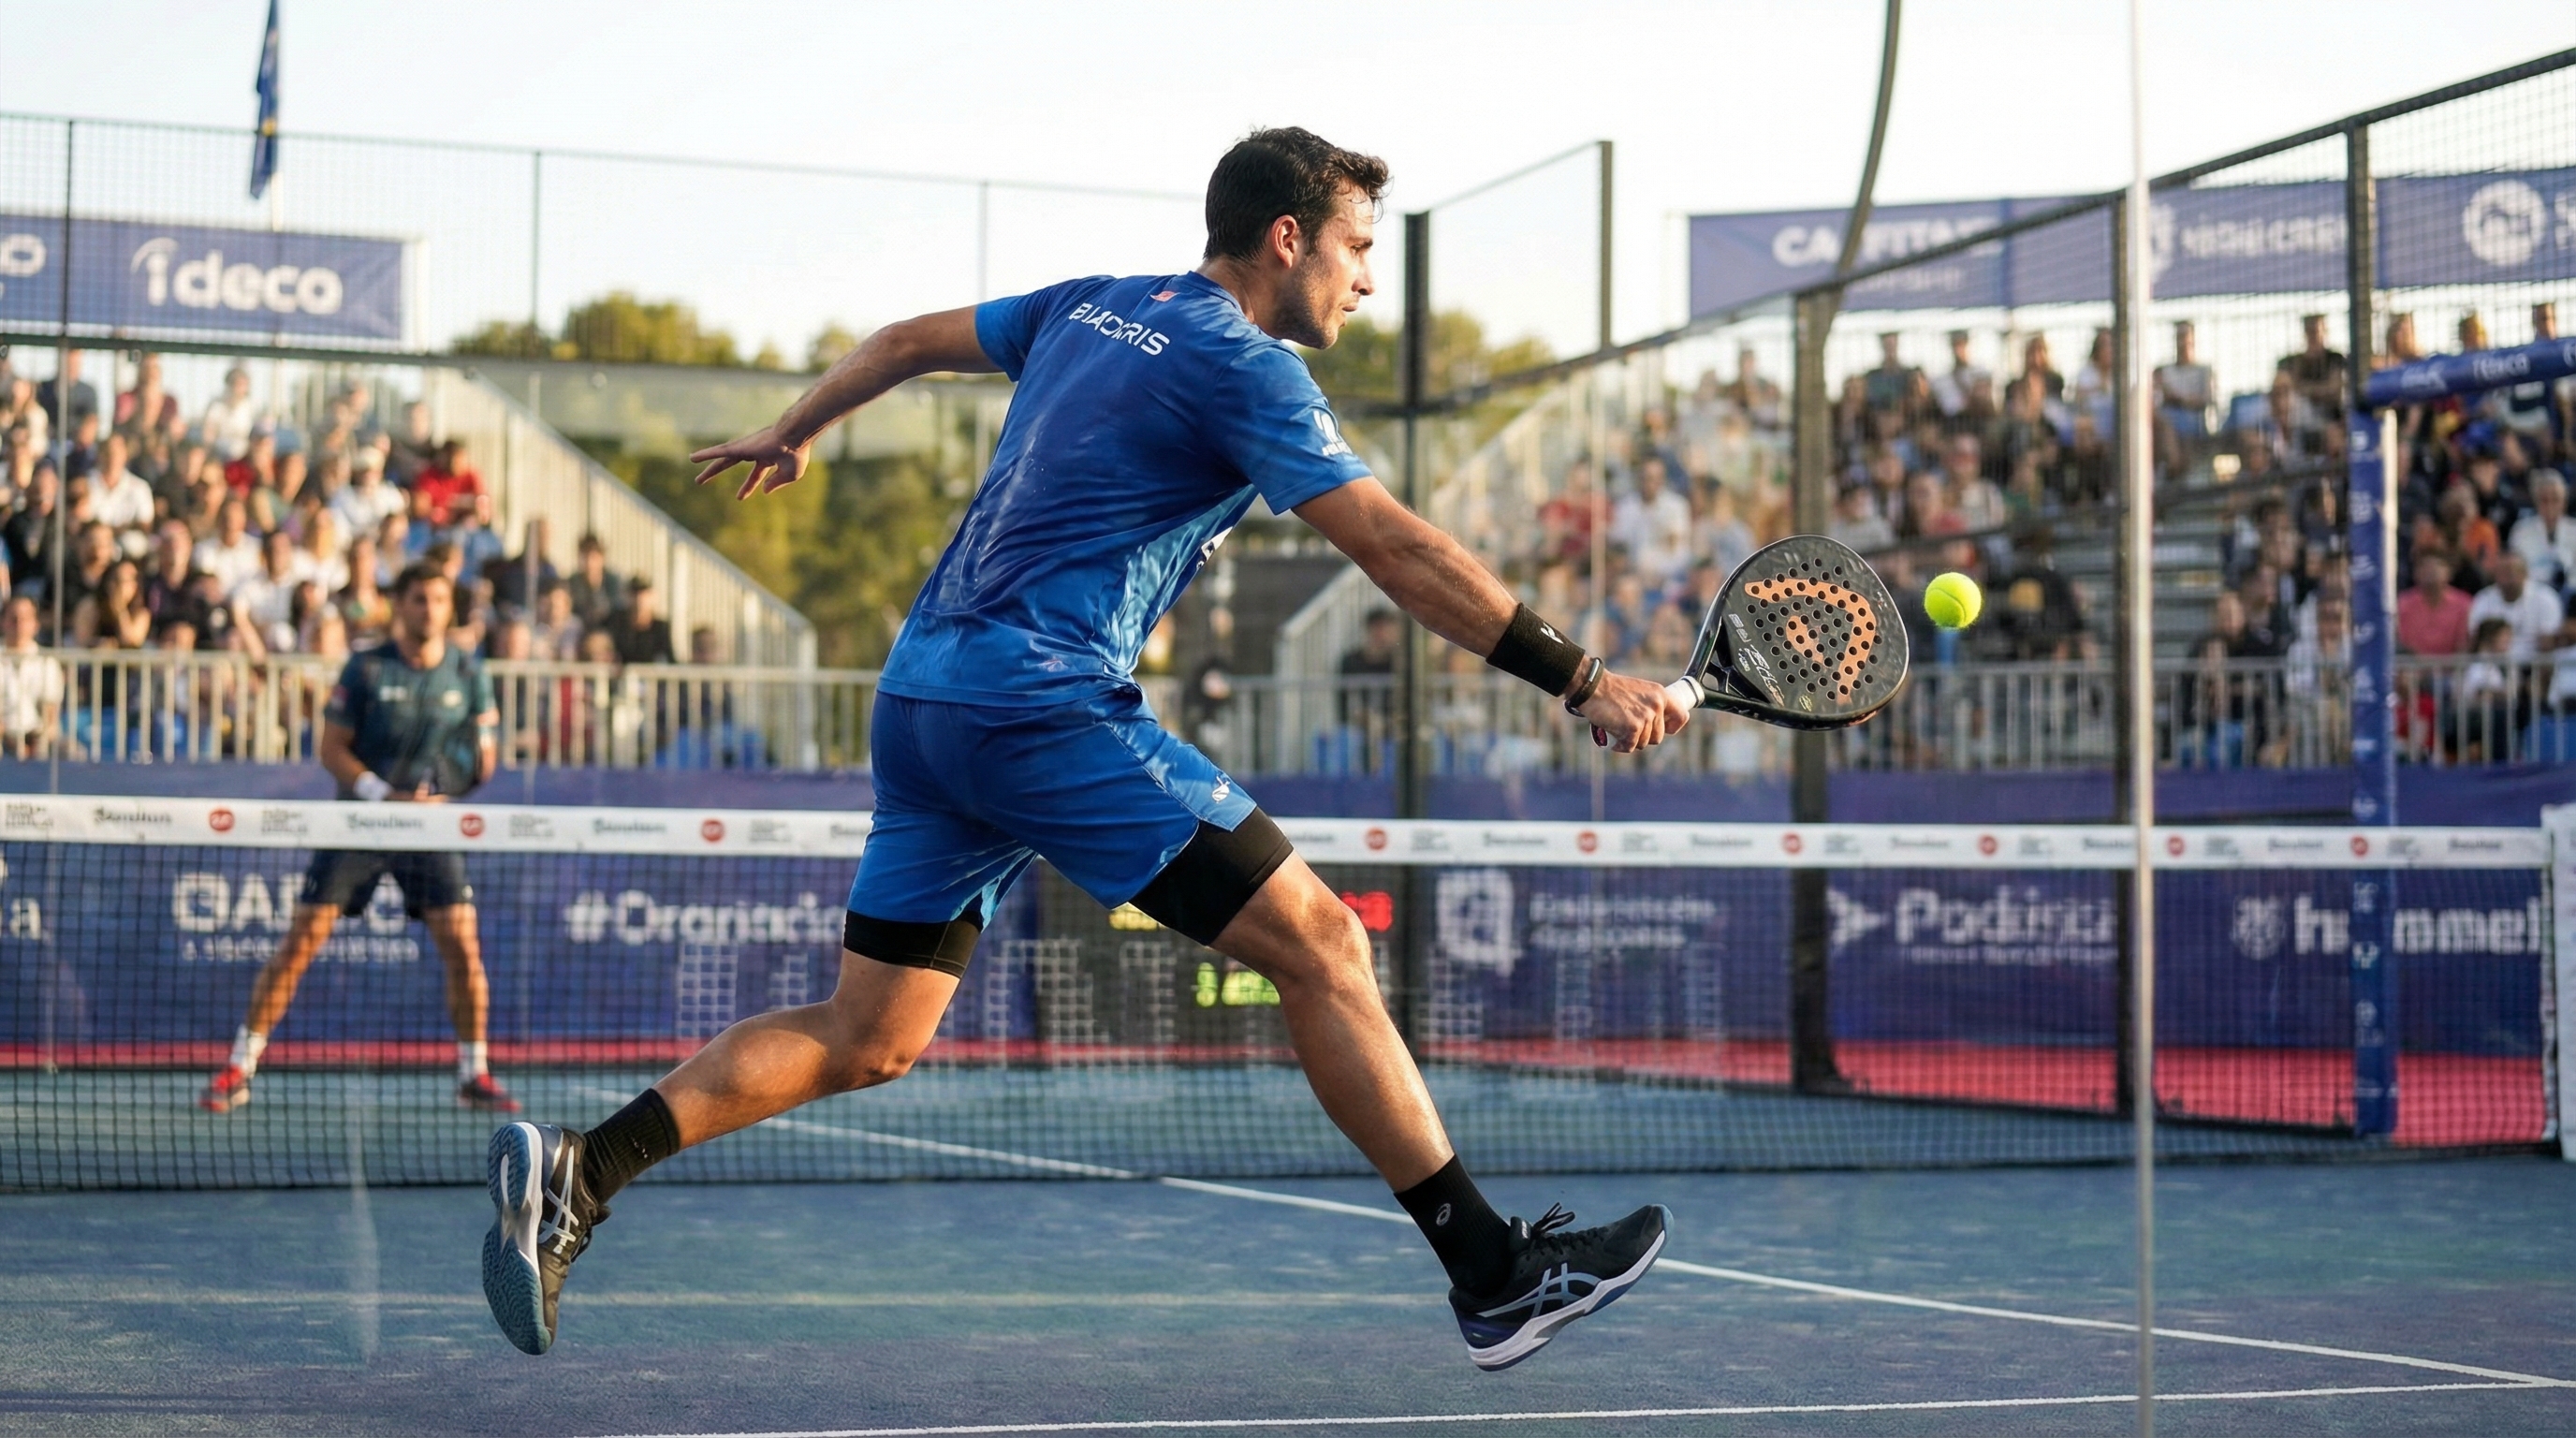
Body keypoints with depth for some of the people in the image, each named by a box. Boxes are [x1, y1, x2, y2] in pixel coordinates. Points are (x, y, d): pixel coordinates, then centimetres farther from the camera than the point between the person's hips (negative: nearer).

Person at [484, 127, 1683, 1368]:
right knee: (1319, 944, -7)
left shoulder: (1092, 309, 18)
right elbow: (1396, 550, -14)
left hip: (921, 702, 9)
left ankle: (577, 1172, 0)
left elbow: (906, 341, 31)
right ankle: (1495, 1275, -7)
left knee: (867, 1042, 11)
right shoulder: (1240, 366, -6)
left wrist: (790, 433, 47)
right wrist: (1584, 683, -14)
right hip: (1044, 702, -9)